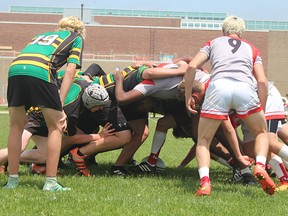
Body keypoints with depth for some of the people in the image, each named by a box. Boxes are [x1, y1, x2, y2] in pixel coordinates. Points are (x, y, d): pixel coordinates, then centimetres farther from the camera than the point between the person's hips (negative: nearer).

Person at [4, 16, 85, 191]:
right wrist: (60, 105, 3)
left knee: (16, 127, 18)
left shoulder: (43, 35, 39)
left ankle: (12, 180, 18)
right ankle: (51, 182, 4)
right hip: (40, 71, -5)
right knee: (55, 127, 9)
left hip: (15, 69, 5)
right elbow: (70, 70, 10)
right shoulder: (77, 38, 25)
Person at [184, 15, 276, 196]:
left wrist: (188, 96, 20)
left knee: (203, 140, 14)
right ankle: (260, 166, -3)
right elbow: (262, 82, 16)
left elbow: (191, 67, 13)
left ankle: (205, 182, -8)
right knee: (261, 132, 25)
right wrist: (262, 112, 22)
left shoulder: (213, 43, 29)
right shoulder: (252, 49, 31)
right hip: (245, 88, 1)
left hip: (219, 86, -1)